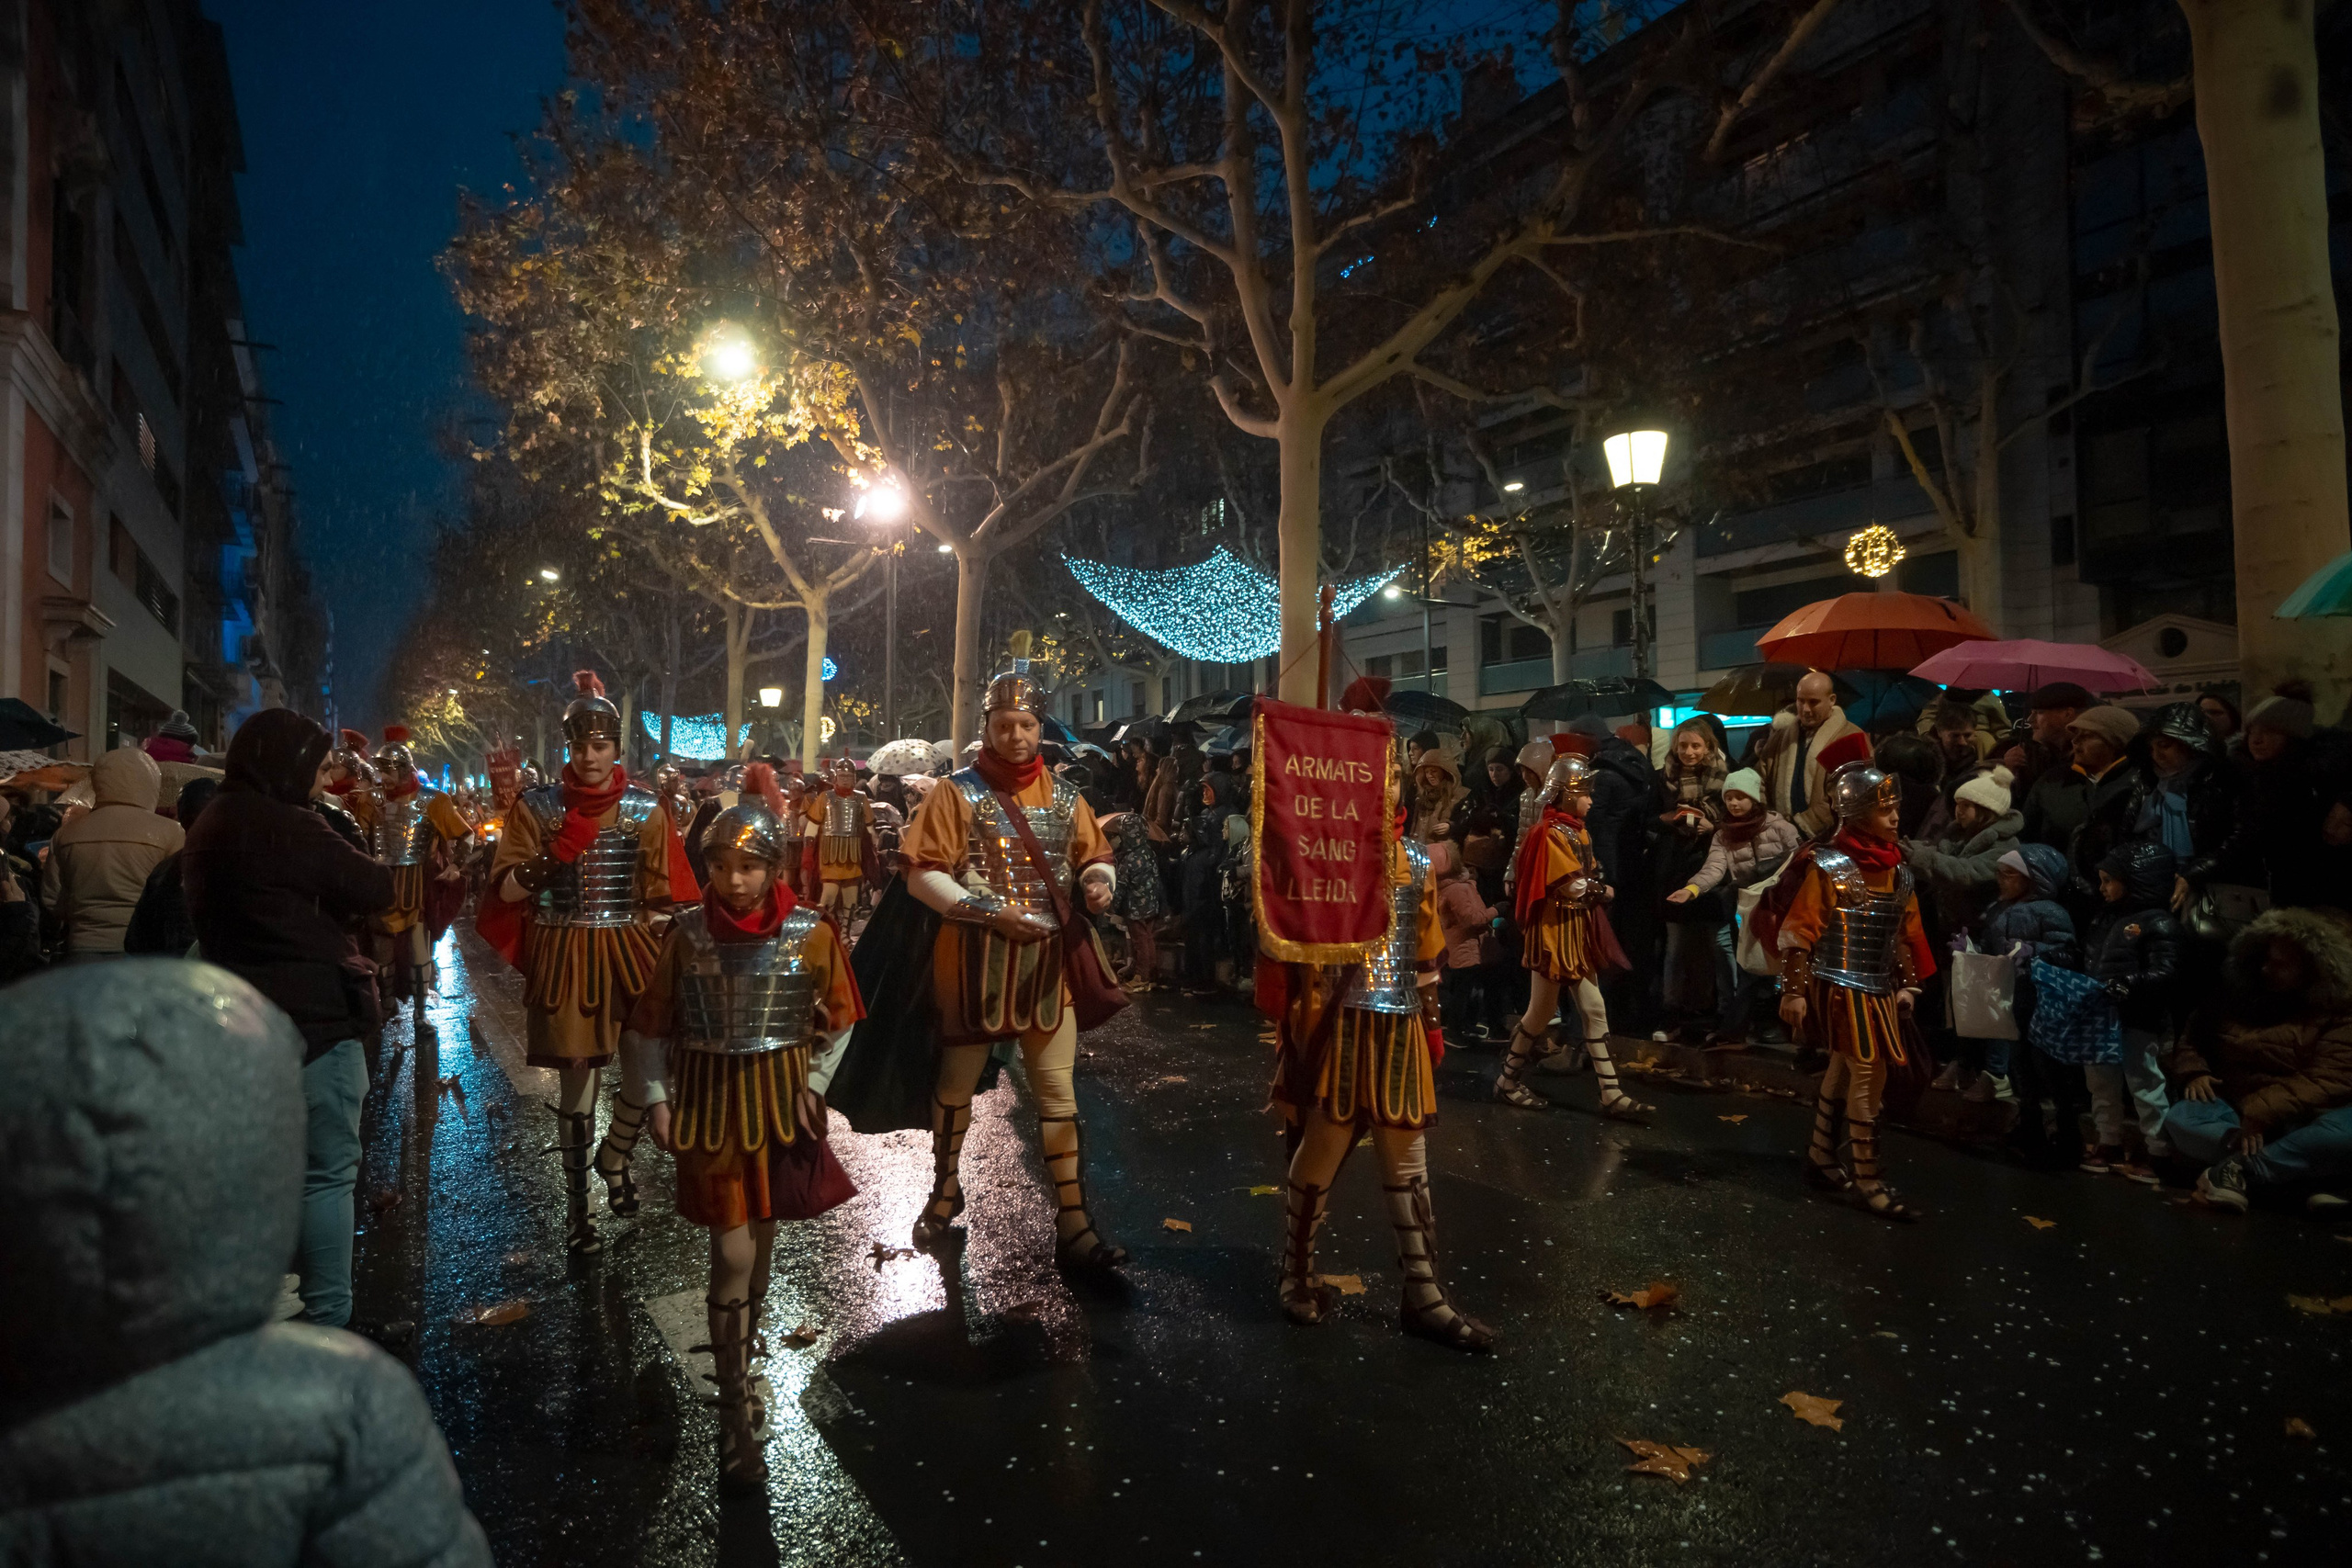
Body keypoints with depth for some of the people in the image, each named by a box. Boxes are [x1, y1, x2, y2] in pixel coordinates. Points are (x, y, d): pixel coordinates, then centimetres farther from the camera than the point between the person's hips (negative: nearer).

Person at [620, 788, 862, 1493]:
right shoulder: (687, 932, -7)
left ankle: (741, 1362, 41)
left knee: (761, 1243, 15)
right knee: (734, 1255, -2)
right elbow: (651, 1022, 2)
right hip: (709, 1103, -1)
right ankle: (737, 1415, 11)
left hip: (781, 1101, 1)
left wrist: (814, 1085, -3)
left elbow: (837, 1019, 4)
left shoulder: (812, 932, -8)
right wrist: (655, 1097, -4)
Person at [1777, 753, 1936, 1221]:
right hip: (1841, 987, -8)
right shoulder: (1828, 867, -15)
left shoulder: (1897, 869, 7)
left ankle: (1820, 1157, 31)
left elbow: (1907, 931, 15)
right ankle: (1868, 1180, 3)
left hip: (1878, 990, 8)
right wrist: (1794, 990, -16)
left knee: (1844, 1070, 17)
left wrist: (1907, 986, 14)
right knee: (1869, 1073, -7)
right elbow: (1798, 931, -15)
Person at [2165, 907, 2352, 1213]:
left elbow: (2325, 1081, -15)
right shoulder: (2238, 999, 11)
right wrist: (2194, 1071, -6)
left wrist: (2261, 1115, -28)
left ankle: (2244, 1171, -33)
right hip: (2233, 1114, 3)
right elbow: (2193, 1038, 18)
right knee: (2179, 1120, -31)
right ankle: (2312, 1178, -31)